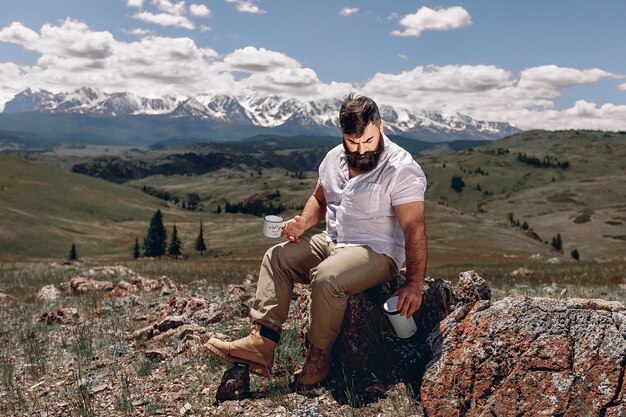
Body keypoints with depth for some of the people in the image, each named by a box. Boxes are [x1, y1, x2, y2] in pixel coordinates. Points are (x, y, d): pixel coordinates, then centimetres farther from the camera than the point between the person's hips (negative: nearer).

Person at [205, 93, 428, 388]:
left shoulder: (402, 170, -17)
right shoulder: (335, 158, 6)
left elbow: (415, 230, -21)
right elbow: (319, 199, 21)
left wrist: (414, 284, -27)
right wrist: (302, 223, -1)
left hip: (377, 252, -8)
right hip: (332, 242, 8)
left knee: (326, 278, -33)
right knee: (276, 257, -5)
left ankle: (318, 357, -12)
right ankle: (261, 344, -16)